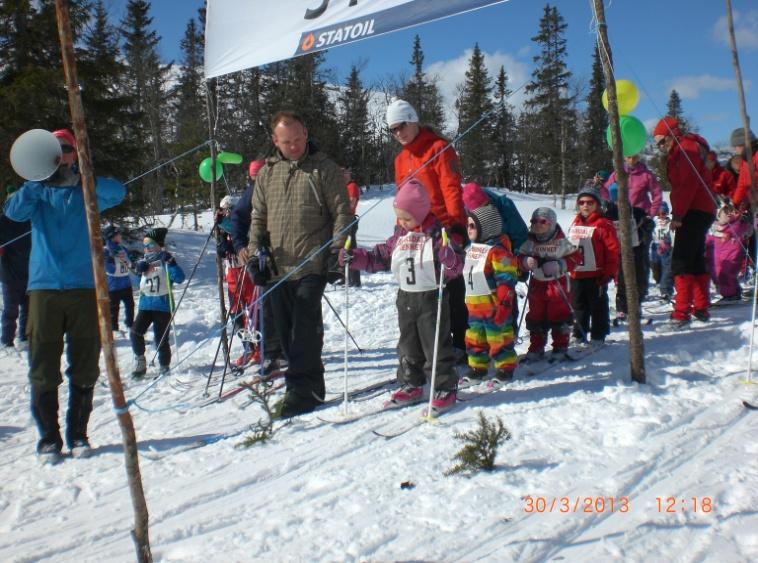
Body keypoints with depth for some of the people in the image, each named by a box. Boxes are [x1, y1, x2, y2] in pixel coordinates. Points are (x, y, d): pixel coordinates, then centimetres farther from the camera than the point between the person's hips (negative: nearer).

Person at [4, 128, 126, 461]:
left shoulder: (87, 192, 10)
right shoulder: (37, 193, 12)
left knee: (84, 367, 4)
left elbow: (117, 193, -10)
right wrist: (39, 179, -22)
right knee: (43, 368, 0)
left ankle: (78, 433, 16)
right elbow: (13, 211, -8)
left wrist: (80, 177, -24)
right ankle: (48, 437, 10)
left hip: (84, 287, 0)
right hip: (44, 288, 0)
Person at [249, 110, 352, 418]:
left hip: (312, 265, -5)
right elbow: (258, 218, 17)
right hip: (277, 268, 5)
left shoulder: (323, 168, 1)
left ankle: (302, 389, -3)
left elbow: (342, 212, -1)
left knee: (305, 328, -9)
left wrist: (336, 251, -10)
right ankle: (309, 383, 17)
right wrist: (256, 253, 5)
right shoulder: (267, 173, 15)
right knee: (287, 330, 7)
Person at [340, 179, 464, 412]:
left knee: (436, 345, 0)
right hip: (406, 297, 7)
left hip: (431, 298, -6)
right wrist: (355, 258, 0)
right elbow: (379, 257, 12)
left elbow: (456, 267, -17)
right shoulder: (400, 235, 5)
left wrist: (448, 255, -38)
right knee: (408, 345, 15)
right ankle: (411, 386, 28)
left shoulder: (436, 235, -13)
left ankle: (445, 388, 13)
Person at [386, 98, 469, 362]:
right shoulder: (401, 159, 16)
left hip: (445, 231, -7)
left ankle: (460, 345, 7)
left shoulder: (438, 148, -5)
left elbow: (452, 188, -14)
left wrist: (456, 224, -23)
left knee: (452, 291, -1)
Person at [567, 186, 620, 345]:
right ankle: (579, 335, 26)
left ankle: (598, 336, 14)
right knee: (578, 307, 15)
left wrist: (609, 273, -15)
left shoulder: (603, 225, -10)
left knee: (598, 307, 5)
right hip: (576, 275, 6)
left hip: (596, 276, -6)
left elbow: (614, 251, -12)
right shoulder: (575, 224, 10)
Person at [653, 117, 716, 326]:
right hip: (700, 212, 11)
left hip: (693, 213, -11)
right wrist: (678, 213, 8)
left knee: (681, 263, -14)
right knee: (696, 262, 16)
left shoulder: (687, 148, -8)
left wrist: (678, 214, -21)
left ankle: (682, 312, -17)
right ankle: (701, 308, 23)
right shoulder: (677, 154, 23)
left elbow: (688, 184, -19)